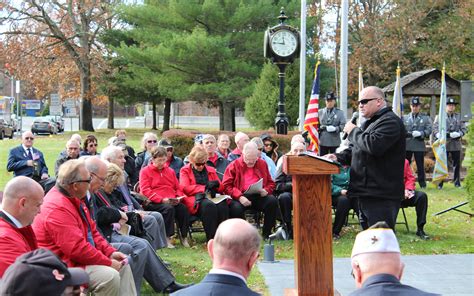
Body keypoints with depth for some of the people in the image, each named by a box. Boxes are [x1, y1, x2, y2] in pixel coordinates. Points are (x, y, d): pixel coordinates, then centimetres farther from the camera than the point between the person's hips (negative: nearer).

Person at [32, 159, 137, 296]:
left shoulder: (74, 199, 7)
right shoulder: (58, 208, -26)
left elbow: (92, 230, 15)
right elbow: (77, 249, -28)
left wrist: (110, 252, 3)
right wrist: (108, 262, -18)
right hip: (65, 264, -11)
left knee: (123, 265, 10)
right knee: (110, 276, -25)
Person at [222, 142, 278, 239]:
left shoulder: (262, 164, 18)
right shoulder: (234, 165, 7)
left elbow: (271, 183, 23)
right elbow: (226, 185, -1)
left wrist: (266, 190, -2)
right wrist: (239, 197, -16)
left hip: (259, 196, 3)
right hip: (241, 197, -3)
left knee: (273, 201, -27)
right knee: (236, 208, -36)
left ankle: (266, 234, -15)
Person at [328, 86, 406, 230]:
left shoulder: (390, 122, -13)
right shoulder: (370, 122, 22)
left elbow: (373, 145, -28)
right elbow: (356, 148, 28)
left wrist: (353, 131, -12)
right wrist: (339, 157, 7)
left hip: (381, 196, -11)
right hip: (366, 192, 11)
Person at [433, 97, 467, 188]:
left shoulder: (459, 117, 15)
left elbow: (464, 129, 9)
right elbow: (435, 128, 2)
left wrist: (459, 134, -12)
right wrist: (438, 134, -19)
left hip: (456, 144, 2)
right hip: (443, 144, -2)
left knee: (457, 164, 5)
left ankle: (457, 182, 15)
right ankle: (440, 184, 2)